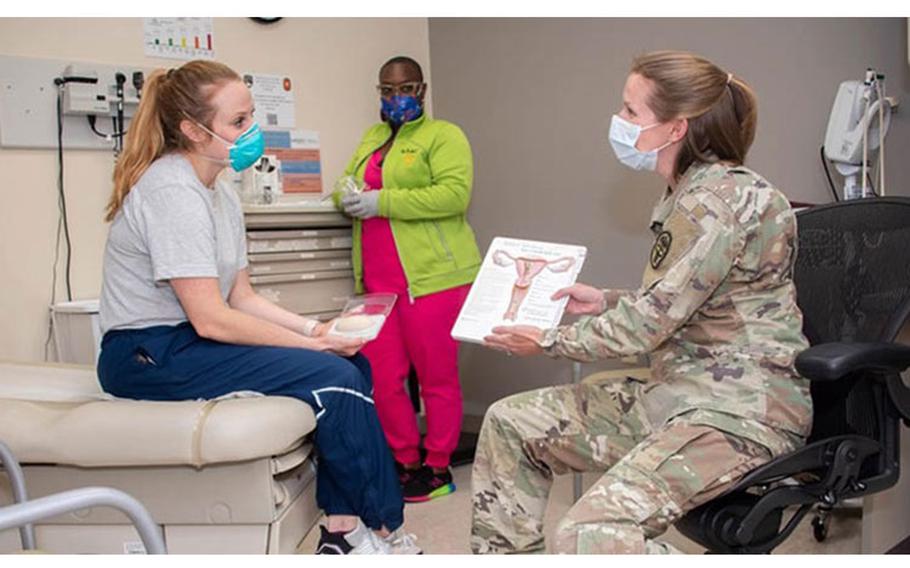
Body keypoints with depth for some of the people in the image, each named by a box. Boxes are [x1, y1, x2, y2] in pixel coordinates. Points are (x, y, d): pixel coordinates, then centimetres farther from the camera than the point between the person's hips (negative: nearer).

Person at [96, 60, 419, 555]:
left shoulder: (220, 195, 11)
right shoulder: (172, 191, -19)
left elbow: (242, 297, 11)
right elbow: (209, 318, -23)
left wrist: (313, 328, -4)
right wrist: (310, 344, -15)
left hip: (187, 343, 10)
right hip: (149, 357, -10)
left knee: (352, 363, -1)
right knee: (335, 379, -20)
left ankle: (342, 531, -4)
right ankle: (384, 531, -2)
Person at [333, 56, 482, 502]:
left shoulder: (443, 135, 0)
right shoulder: (371, 138, 21)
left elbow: (455, 194, -16)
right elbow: (344, 185, 24)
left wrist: (383, 201, -19)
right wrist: (348, 198, -2)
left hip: (432, 277, -6)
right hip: (378, 280, 6)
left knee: (436, 377, 3)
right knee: (381, 377, 6)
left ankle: (437, 469, 17)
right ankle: (406, 463, 21)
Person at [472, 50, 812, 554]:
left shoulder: (723, 198, -18)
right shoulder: (688, 192, 11)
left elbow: (652, 321, -18)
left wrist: (548, 342, -6)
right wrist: (605, 302, 12)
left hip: (741, 408, -10)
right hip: (678, 391, 10)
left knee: (591, 533, -30)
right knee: (511, 421, 9)